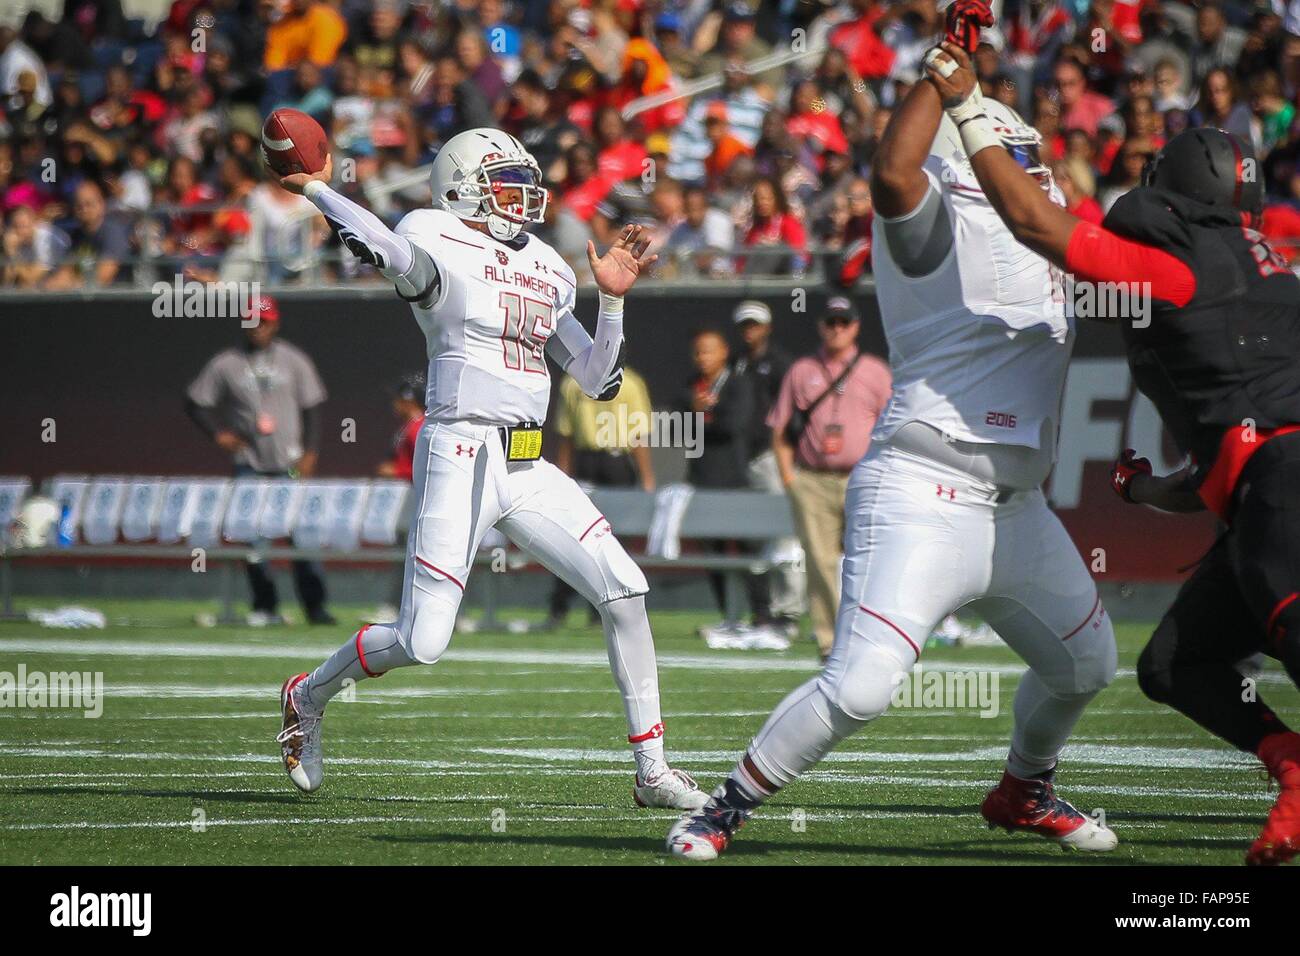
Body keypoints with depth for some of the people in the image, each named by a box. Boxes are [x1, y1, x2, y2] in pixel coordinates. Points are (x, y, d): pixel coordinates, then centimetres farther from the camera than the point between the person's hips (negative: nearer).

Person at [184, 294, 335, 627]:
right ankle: (265, 607, 5)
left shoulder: (293, 360, 5)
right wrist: (218, 434, -5)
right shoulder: (225, 364, 4)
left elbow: (312, 408, 5)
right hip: (249, 464, 1)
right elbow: (195, 402, 8)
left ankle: (314, 605, -1)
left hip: (289, 463, -1)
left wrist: (309, 453, -5)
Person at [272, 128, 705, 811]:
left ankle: (651, 770, 2)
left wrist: (612, 299, 7)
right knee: (421, 641, -8)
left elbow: (600, 382, 17)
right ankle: (307, 698, 22)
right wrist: (315, 189, -28)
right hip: (461, 454, -7)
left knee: (622, 590, -5)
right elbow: (388, 251, -31)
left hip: (529, 470, 7)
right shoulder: (440, 248, -5)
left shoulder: (544, 273, 16)